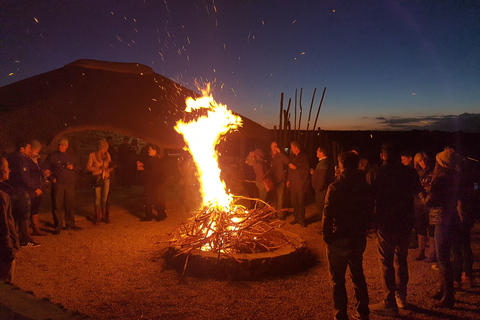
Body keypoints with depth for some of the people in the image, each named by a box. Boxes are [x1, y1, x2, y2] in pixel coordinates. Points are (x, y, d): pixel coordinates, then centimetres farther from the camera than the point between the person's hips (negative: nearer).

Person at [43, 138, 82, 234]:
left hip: (70, 184, 3)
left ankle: (70, 224, 20)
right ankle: (58, 226, 5)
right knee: (57, 205, -3)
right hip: (58, 185, -3)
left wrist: (73, 167, -4)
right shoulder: (52, 156, 4)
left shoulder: (72, 156, 13)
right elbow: (45, 169, 3)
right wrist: (52, 178, -8)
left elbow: (79, 166, 18)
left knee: (70, 205, 8)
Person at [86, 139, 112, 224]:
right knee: (98, 198, -2)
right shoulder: (92, 155, 0)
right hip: (97, 178, -3)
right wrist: (99, 169, -14)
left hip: (106, 178, 3)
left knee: (105, 198, 3)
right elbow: (88, 167, -2)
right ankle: (98, 217, 7)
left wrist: (109, 168, -4)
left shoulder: (107, 155, 11)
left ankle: (104, 216, 10)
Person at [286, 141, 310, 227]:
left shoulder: (303, 157, -8)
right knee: (294, 201, 9)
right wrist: (288, 180, 16)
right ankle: (296, 218, 21)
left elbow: (306, 170, -12)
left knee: (301, 202, -2)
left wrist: (296, 167, -16)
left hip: (301, 184, -6)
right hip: (293, 183, 6)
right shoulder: (292, 156, 12)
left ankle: (301, 220, 8)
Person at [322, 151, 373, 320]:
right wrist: (363, 231, 14)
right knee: (358, 275, 22)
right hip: (359, 239, 6)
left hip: (339, 239, -6)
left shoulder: (335, 187, -18)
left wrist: (327, 236, -7)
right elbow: (369, 211, 5)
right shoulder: (365, 186, -1)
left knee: (337, 280, 9)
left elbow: (328, 214, -19)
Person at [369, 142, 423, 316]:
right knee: (401, 260, 19)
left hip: (385, 225, -4)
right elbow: (418, 191, 15)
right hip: (405, 223, 4)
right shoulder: (410, 172, -4)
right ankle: (401, 297, 31)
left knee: (386, 263, 5)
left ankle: (390, 303, 12)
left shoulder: (376, 174, -13)